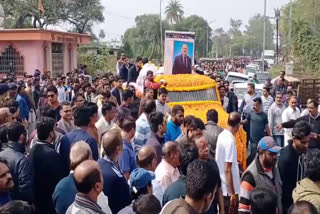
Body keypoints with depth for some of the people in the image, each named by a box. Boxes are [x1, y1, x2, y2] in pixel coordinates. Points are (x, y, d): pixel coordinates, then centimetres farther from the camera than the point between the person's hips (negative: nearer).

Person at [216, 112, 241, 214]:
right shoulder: (230, 141, -22)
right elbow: (228, 170, -22)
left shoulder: (221, 135, 2)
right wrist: (232, 193, -18)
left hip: (221, 186, 8)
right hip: (229, 190, -8)